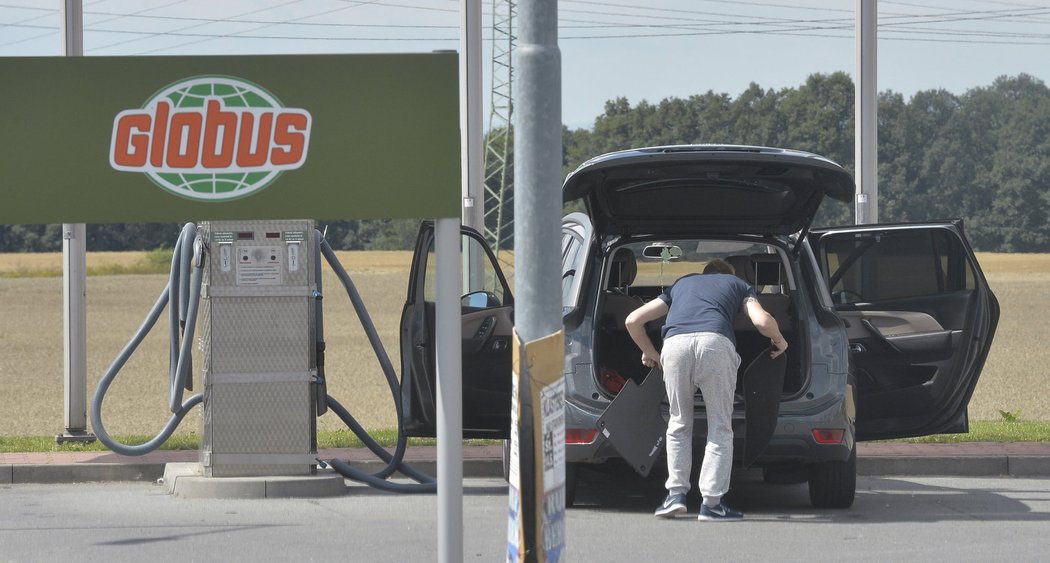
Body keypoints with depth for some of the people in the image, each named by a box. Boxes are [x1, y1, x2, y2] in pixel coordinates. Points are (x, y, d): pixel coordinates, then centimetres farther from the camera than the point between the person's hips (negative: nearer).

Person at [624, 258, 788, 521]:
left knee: (679, 424, 20)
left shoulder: (681, 284, 38)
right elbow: (762, 321, 12)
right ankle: (711, 503, 4)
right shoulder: (739, 284, 32)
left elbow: (633, 320, 34)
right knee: (720, 427, 8)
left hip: (675, 344, 2)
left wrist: (650, 353, 49)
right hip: (715, 342, -2)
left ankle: (676, 493, 12)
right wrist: (779, 341, 33)